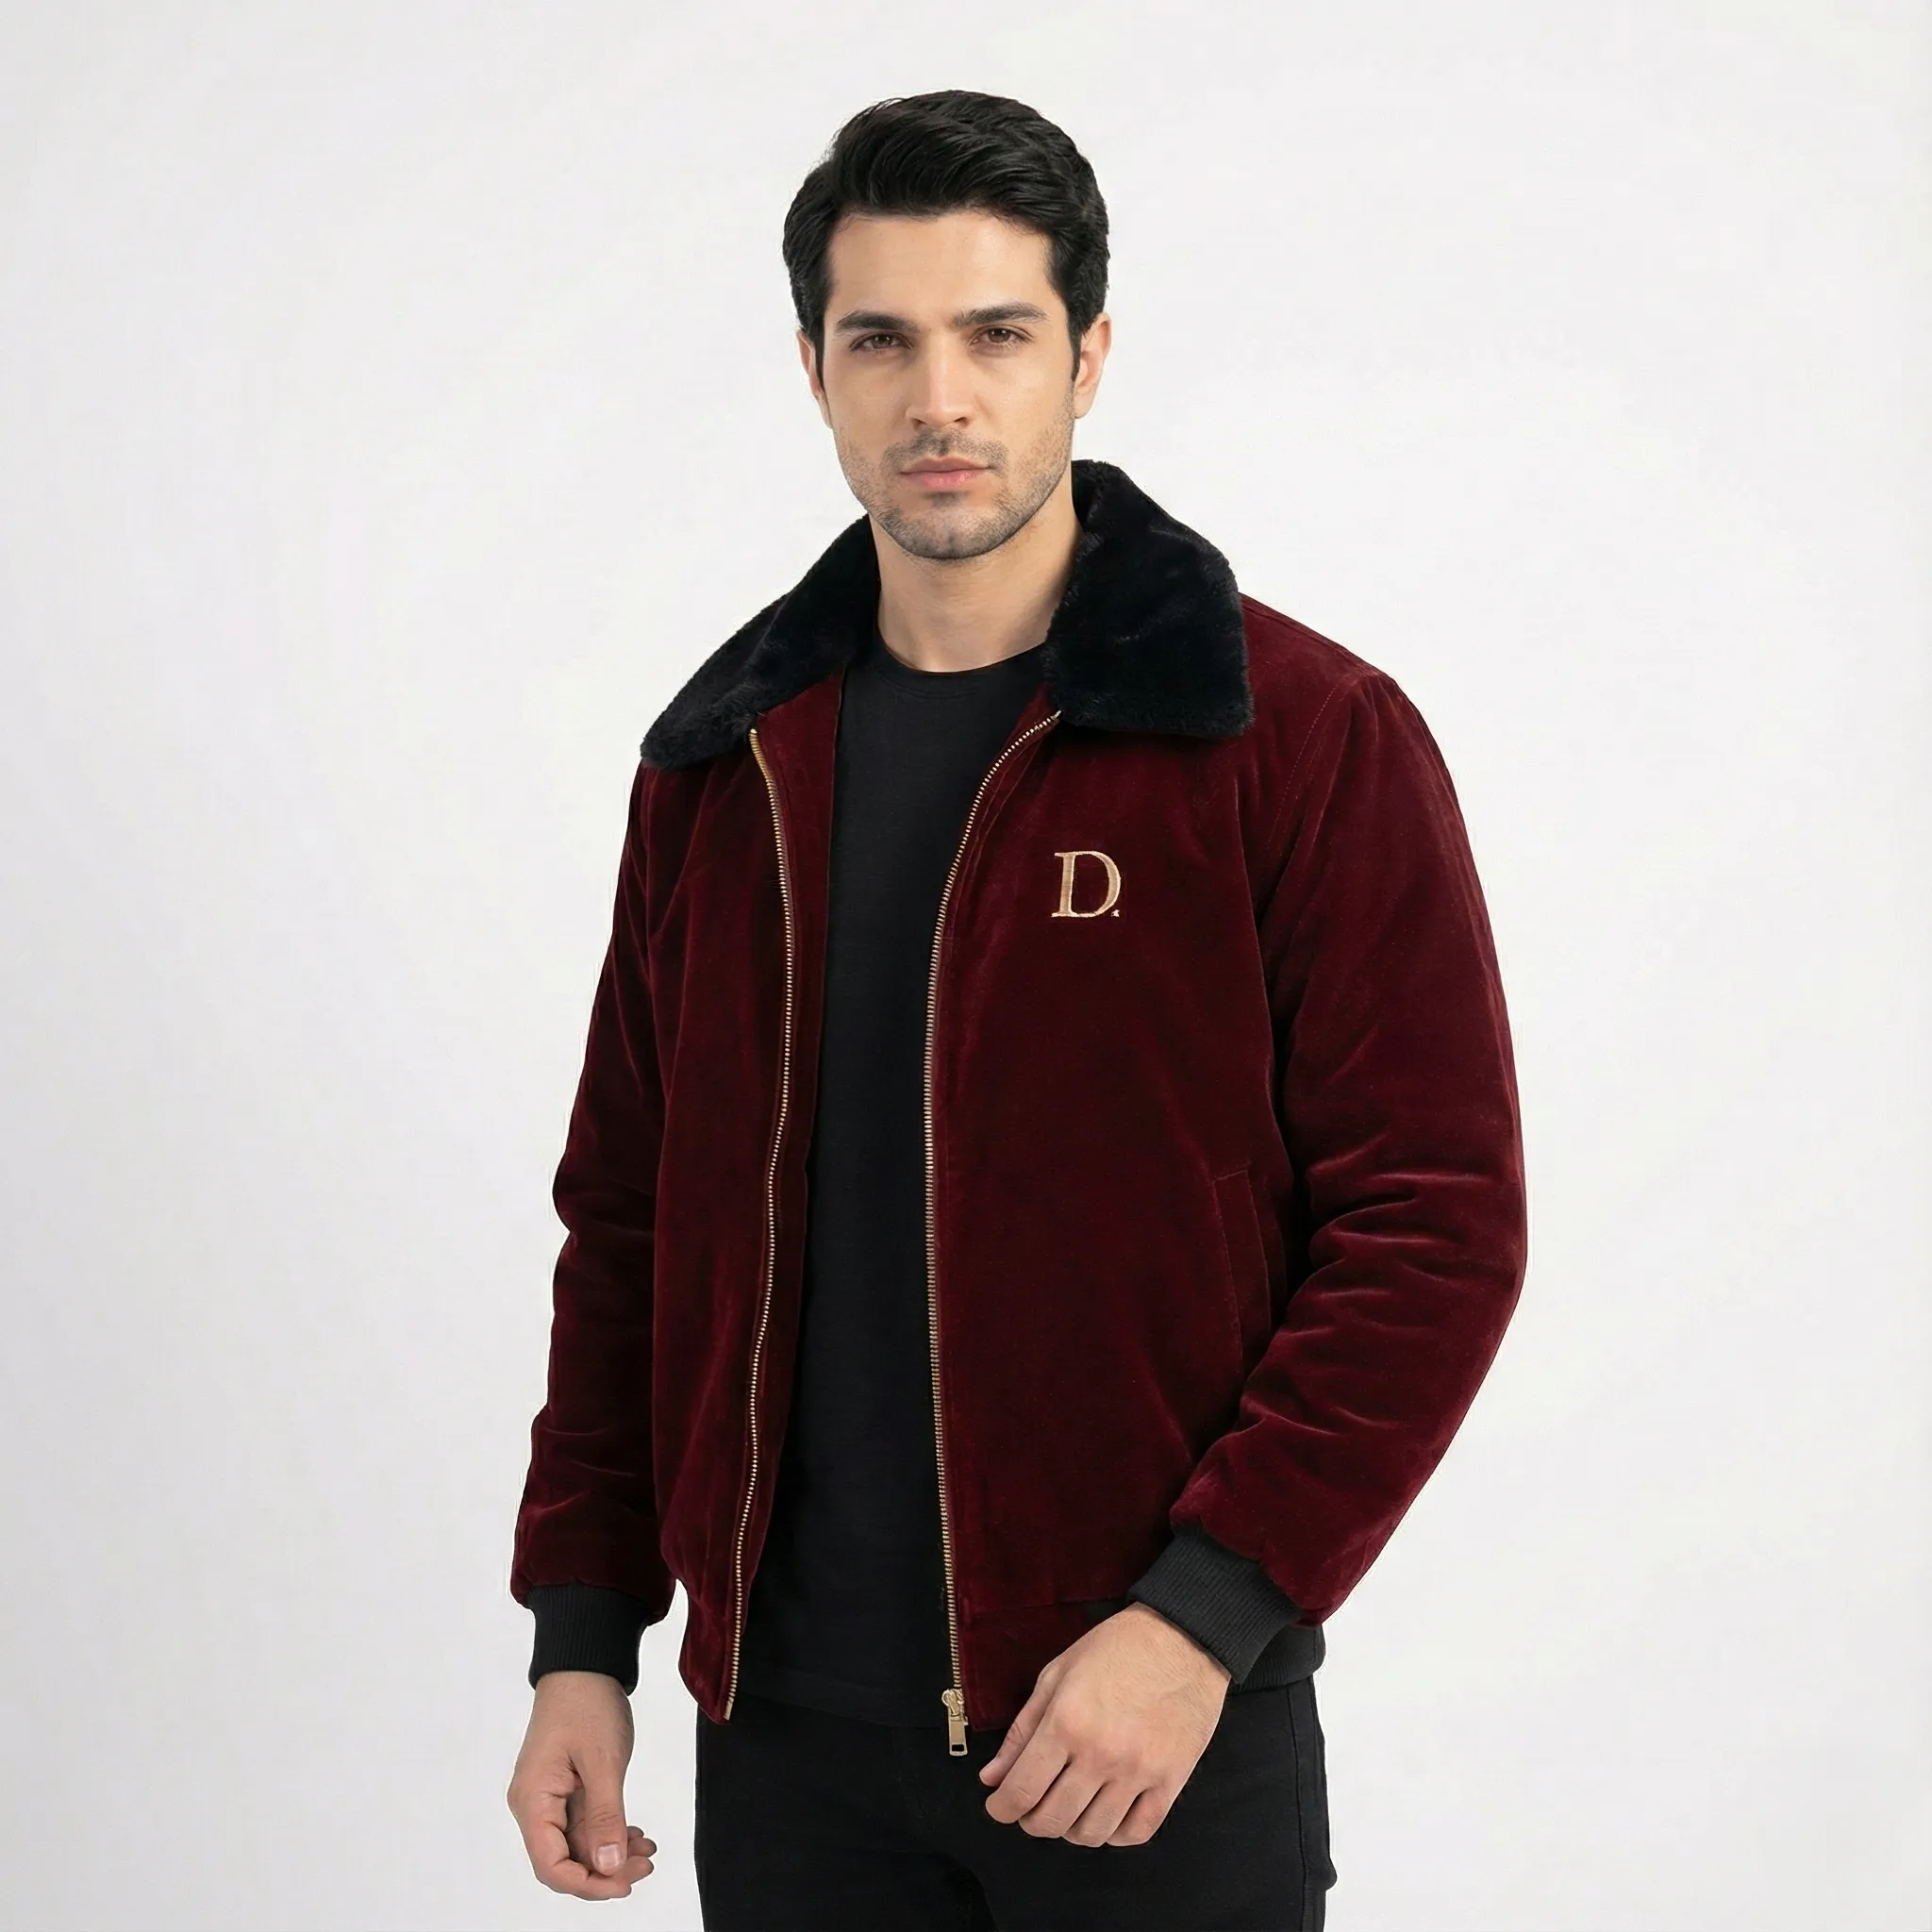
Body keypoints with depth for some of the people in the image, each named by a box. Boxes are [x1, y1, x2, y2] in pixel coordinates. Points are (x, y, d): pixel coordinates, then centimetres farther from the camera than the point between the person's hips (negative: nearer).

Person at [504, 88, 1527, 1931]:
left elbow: (1436, 1225, -11)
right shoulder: (723, 764, 7)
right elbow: (628, 1218, 11)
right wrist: (584, 1634, 7)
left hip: (1155, 1729, -4)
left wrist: (1202, 1618, -17)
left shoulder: (1311, 741, -7)